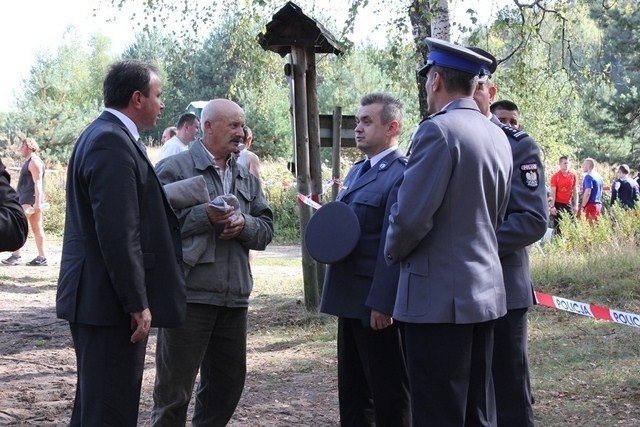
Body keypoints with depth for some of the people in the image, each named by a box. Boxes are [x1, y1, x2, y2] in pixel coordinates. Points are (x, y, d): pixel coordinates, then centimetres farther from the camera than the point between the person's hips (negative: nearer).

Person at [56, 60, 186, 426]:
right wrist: (137, 303, -21)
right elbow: (117, 233, -23)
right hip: (111, 300, -11)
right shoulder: (112, 142, -17)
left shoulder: (106, 135, 15)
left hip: (101, 296, 11)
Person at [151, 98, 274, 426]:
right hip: (188, 294, -6)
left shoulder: (247, 179, 17)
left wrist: (244, 224, -9)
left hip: (235, 297, 7)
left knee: (228, 382, 15)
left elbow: (266, 230, 12)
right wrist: (204, 215, -21)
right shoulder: (174, 168, -4)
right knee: (175, 385, 0)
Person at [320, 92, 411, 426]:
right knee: (352, 390, 17)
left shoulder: (403, 175, -16)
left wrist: (382, 303, -23)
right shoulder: (357, 170, 15)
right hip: (351, 299, 9)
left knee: (389, 393, 2)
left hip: (377, 303, -9)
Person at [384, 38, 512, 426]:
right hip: (485, 291, 8)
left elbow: (411, 217, -18)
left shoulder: (438, 130, -14)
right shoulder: (499, 137, 10)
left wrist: (394, 253, 1)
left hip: (440, 296, -8)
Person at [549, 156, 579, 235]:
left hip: (568, 204, 3)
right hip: (558, 204, -3)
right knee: (557, 227, -1)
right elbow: (553, 193, -6)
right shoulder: (555, 176, -4)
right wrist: (552, 206, -13)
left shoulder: (573, 176, 6)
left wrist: (576, 205, 3)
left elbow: (575, 191, 10)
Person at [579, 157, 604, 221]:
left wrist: (582, 207, -17)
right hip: (599, 204, 9)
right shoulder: (598, 176, 16)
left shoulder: (588, 176, -12)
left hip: (591, 205, -9)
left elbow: (587, 193, -20)